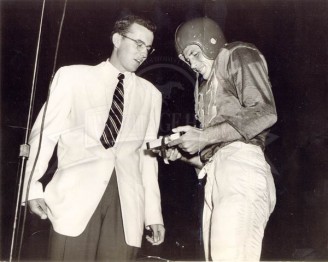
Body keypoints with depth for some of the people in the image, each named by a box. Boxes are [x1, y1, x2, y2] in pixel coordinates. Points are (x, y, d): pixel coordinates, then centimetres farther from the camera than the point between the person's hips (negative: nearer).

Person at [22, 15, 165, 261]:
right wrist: (33, 186, -2)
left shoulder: (151, 94, 13)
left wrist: (154, 212, 9)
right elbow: (45, 133, 6)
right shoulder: (73, 76, 6)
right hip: (76, 195, -2)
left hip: (127, 202, 3)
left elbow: (147, 154, 13)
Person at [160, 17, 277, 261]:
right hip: (215, 177, 7)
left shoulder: (238, 55, 11)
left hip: (240, 166, -7)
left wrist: (204, 136, -10)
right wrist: (182, 153, 8)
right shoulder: (206, 86, 31)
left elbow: (264, 113, -8)